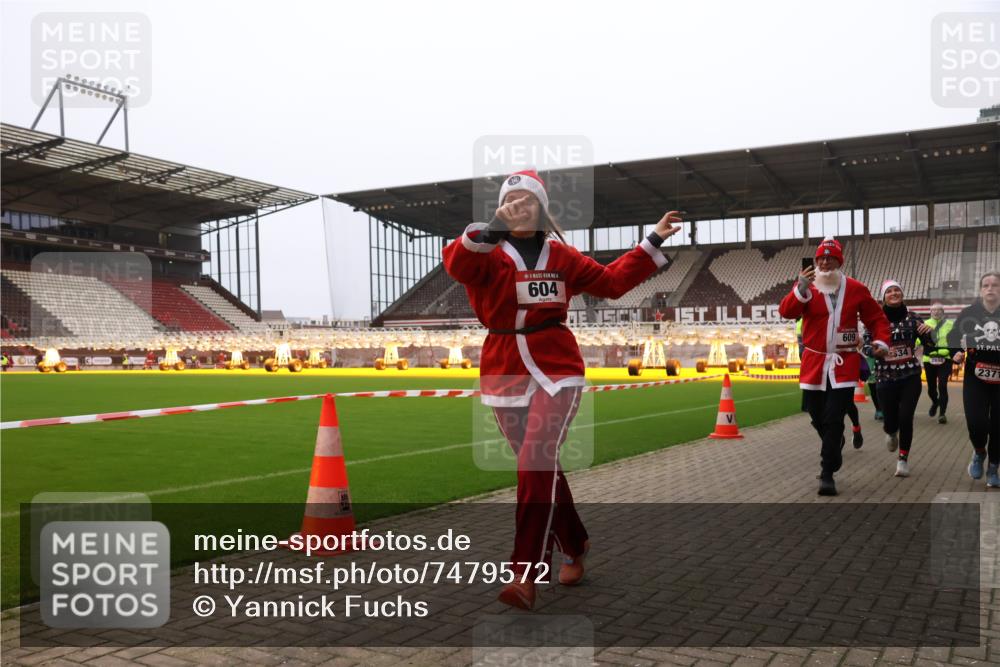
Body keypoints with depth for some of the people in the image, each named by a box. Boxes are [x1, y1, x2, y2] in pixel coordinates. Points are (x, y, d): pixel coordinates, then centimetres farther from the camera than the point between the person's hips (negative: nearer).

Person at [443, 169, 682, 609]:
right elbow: (456, 263, -23)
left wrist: (653, 242, 12)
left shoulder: (560, 255, 8)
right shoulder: (486, 253, 0)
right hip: (504, 372, 1)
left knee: (536, 462, -18)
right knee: (542, 467, 11)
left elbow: (611, 281, 15)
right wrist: (495, 229, -40)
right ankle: (574, 546, 34)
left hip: (557, 369, -1)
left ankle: (525, 575, -15)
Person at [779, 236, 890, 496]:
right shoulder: (805, 287, -2)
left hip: (844, 363, -1)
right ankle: (834, 444, 46)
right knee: (817, 416, 13)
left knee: (834, 419, -7)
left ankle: (827, 473, 3)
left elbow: (876, 318, 12)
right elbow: (786, 311, -18)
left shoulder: (856, 289, 2)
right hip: (813, 362, 1)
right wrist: (801, 289, -34)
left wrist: (881, 341, -5)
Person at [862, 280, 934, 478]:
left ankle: (903, 459, 11)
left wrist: (927, 333, -17)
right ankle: (891, 433, 42)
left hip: (911, 376, 1)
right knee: (891, 422, 3)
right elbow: (866, 346, -5)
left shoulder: (912, 317, 0)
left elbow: (929, 346, 4)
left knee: (905, 418, -9)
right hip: (886, 378, 0)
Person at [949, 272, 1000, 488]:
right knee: (976, 424, -12)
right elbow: (953, 338, 9)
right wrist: (956, 354, -10)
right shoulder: (969, 313, -1)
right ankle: (979, 453, 22)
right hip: (975, 379, 0)